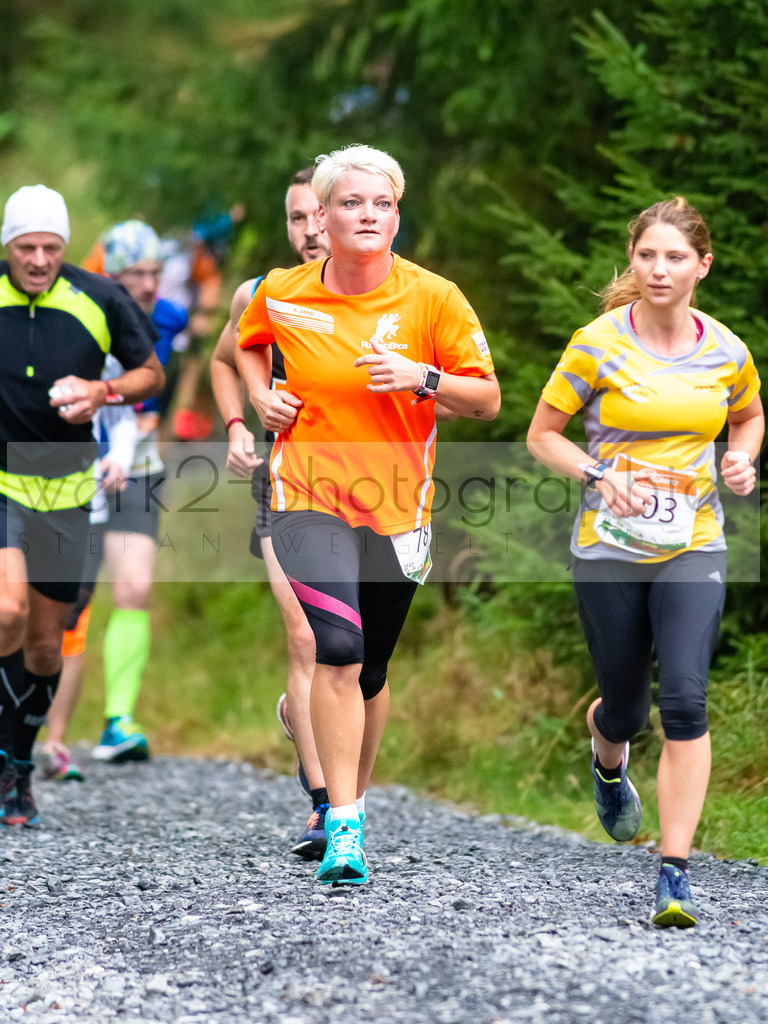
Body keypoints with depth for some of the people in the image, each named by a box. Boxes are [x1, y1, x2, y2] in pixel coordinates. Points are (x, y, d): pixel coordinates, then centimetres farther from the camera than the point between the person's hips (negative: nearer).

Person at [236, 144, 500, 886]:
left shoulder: (433, 298, -6)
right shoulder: (281, 294, -1)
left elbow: (487, 400, -2)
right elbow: (249, 343, 22)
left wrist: (422, 378, -19)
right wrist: (261, 395, 4)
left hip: (397, 507, 1)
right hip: (309, 496, -1)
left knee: (369, 671, 13)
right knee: (338, 647, -22)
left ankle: (347, 805, 35)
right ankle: (345, 825, -20)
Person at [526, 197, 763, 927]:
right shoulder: (598, 345, -8)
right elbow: (542, 435, -1)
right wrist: (602, 477, -17)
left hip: (693, 547, 1)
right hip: (609, 549, -1)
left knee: (684, 701, -16)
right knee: (625, 707, 10)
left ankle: (674, 875, -13)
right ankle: (608, 764, 50)